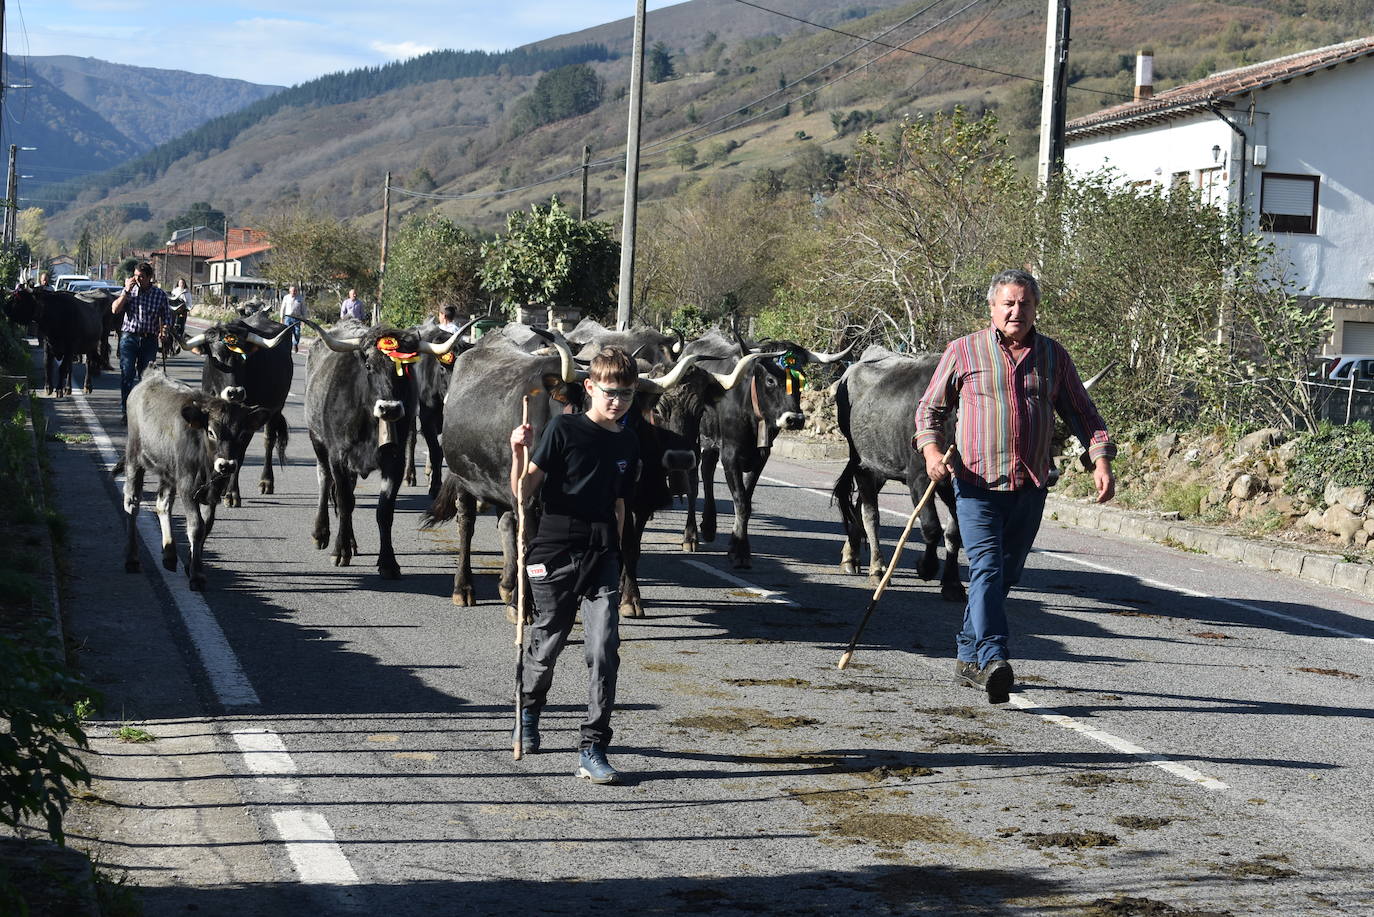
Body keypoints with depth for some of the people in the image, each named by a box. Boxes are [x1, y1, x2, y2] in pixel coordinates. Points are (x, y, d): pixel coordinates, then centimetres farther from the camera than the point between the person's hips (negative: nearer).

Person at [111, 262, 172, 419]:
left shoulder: (160, 295, 4)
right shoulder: (128, 291, 5)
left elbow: (166, 317, 10)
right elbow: (115, 309, -5)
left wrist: (164, 331, -9)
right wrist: (127, 291, -10)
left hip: (149, 340, 0)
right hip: (129, 337, 0)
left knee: (146, 376, 4)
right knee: (127, 375, -5)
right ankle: (125, 411, -2)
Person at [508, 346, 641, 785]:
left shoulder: (627, 443, 10)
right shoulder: (564, 429, -6)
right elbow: (523, 491, -10)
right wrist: (519, 452, -26)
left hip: (601, 556, 3)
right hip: (555, 551, -3)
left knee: (604, 650, -9)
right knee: (547, 642, 12)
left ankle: (592, 749, -4)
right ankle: (529, 710, 43)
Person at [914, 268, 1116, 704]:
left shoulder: (1053, 356, 11)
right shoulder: (964, 351, 3)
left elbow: (1082, 413, 13)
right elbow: (931, 407, 8)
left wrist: (1101, 458, -2)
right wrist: (931, 449, -11)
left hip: (1030, 488, 4)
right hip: (977, 483, -4)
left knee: (1006, 575, 10)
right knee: (986, 568, -17)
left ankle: (968, 658, 22)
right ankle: (992, 661, -27)